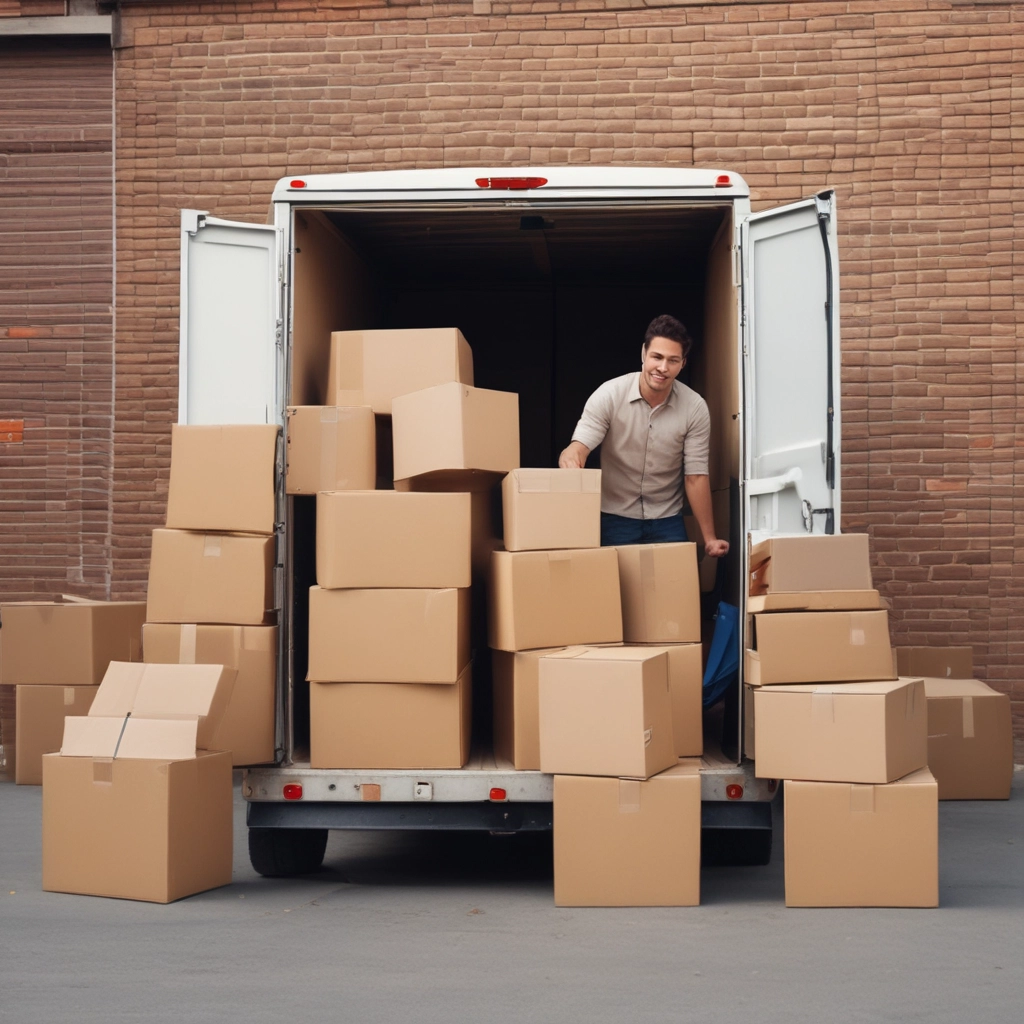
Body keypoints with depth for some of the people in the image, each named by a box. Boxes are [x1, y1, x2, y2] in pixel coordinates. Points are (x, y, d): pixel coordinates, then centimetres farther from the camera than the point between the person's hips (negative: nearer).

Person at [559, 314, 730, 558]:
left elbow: (696, 475, -7)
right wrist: (571, 457, -48)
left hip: (667, 520, 1)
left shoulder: (695, 408, -11)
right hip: (615, 518, -1)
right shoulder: (609, 395, -14)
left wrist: (709, 538, -7)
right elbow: (579, 446, -22)